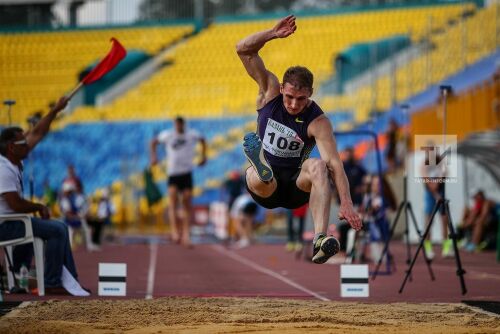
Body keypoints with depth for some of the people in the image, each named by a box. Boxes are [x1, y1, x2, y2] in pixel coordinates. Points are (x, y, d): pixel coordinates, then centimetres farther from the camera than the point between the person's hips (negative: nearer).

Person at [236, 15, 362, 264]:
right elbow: (243, 50, -9)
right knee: (256, 180, -34)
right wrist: (272, 34, -25)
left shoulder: (317, 122, -14)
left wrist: (346, 204, -37)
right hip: (267, 190, 3)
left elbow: (334, 163, -25)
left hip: (296, 186, -3)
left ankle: (319, 239, -55)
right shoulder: (270, 92, -4)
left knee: (319, 166, -37)